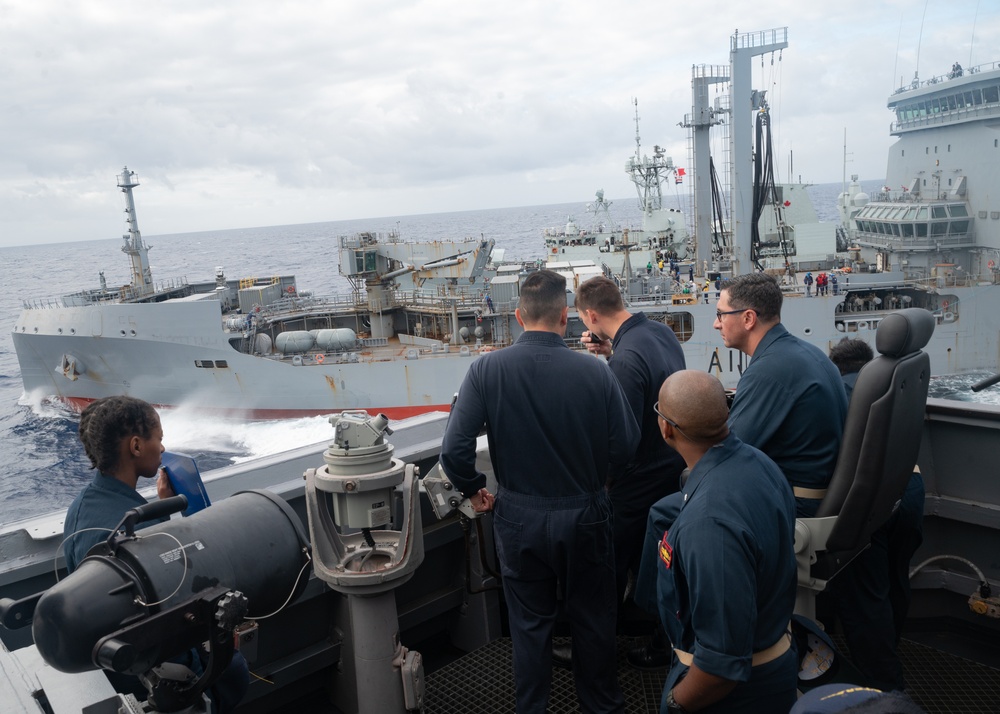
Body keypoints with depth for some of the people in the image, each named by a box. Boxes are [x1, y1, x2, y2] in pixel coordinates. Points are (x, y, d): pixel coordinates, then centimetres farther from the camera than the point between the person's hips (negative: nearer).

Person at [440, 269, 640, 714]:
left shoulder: (487, 369, -16)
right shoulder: (595, 371, -17)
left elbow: (454, 451, -18)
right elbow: (625, 450, -11)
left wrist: (473, 490, 2)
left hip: (518, 516, 0)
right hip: (584, 514, 0)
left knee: (529, 624, 20)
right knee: (592, 620, 22)